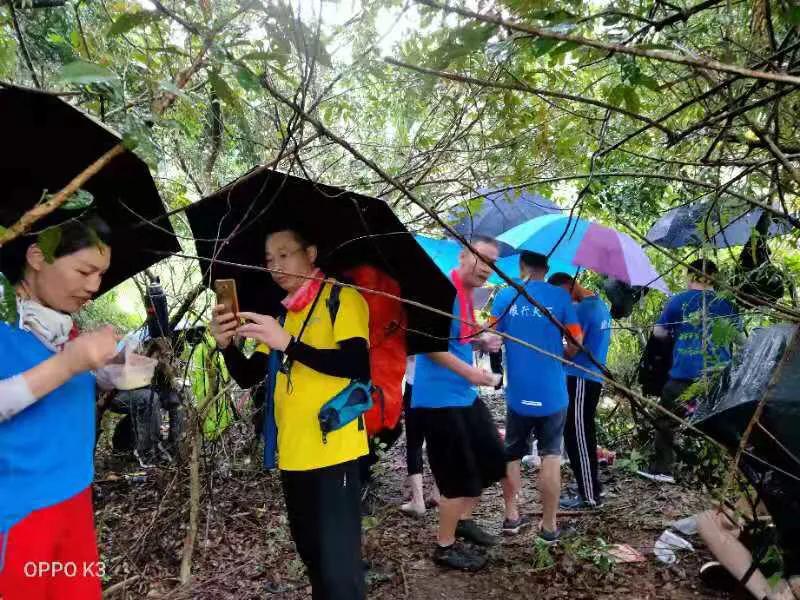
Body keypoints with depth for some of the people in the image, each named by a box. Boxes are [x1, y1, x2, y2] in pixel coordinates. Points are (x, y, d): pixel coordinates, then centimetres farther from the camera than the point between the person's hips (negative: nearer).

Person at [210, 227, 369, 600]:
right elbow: (248, 377, 14)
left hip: (334, 452, -7)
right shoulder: (283, 313, 17)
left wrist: (287, 343, -24)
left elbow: (359, 366, -19)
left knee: (338, 565, -8)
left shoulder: (342, 298, -4)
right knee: (312, 554, 19)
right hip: (292, 454, 7)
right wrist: (226, 345, -6)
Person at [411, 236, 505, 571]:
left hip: (465, 395, 10)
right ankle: (445, 547, 19)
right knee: (458, 475, 0)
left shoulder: (466, 293, 12)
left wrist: (481, 341, 5)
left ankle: (464, 520, 36)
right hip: (439, 398, -10)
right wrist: (470, 372, -22)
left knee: (491, 458, 17)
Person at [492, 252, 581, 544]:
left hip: (518, 392, 1)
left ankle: (511, 516, 23)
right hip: (552, 392, -1)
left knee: (512, 453, 17)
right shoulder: (560, 297, -7)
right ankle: (549, 525, 13)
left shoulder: (506, 295, -4)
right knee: (551, 456, 8)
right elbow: (577, 341, -5)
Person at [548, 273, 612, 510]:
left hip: (581, 379, -10)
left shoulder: (582, 308, -17)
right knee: (584, 436, 16)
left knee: (577, 437, -3)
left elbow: (572, 350, -17)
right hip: (594, 377, 10)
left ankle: (589, 496, 3)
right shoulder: (600, 304, 13)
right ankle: (589, 490, 24)